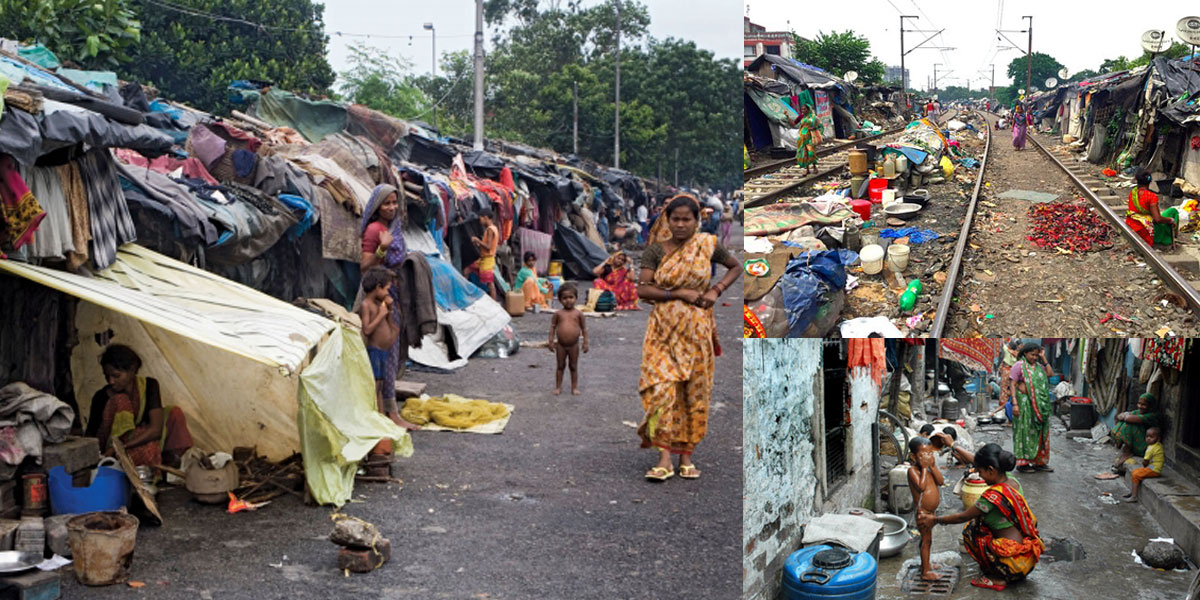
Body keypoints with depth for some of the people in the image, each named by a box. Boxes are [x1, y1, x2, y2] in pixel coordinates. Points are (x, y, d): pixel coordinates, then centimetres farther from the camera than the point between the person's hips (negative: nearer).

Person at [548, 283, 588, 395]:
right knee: (561, 366, 10)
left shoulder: (578, 313, -4)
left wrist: (585, 342, -3)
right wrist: (551, 341, -3)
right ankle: (558, 387, 17)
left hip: (574, 345, -1)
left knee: (573, 366, 10)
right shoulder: (558, 314, -2)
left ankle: (574, 387, 18)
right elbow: (553, 327, 2)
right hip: (561, 345, 1)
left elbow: (584, 328, 1)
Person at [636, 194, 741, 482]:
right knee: (662, 388, -13)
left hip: (697, 330, 1)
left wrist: (716, 290, 1)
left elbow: (736, 267, 16)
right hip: (664, 329, -1)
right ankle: (665, 457, -10)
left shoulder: (708, 246, 1)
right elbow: (642, 289, -7)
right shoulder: (655, 250, -1)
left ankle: (686, 455, 14)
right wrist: (679, 293, -15)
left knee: (694, 391, 4)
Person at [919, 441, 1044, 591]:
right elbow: (975, 460, 15)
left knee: (970, 530, 8)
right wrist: (952, 445, 24)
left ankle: (998, 578, 7)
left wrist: (936, 520, 5)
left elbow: (962, 517, -9)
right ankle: (1004, 574, 21)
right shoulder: (1012, 481, 1)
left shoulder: (993, 496, -23)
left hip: (1016, 560, -8)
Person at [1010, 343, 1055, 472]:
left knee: (1039, 432, 8)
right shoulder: (1019, 365, -5)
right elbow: (1013, 385, -9)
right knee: (1024, 431, -4)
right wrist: (1015, 404, -16)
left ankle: (1038, 462, 15)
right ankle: (1022, 463, 0)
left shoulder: (1038, 366, 14)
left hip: (1039, 404, 6)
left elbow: (1050, 374, 3)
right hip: (1025, 403, -6)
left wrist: (1044, 359, 2)